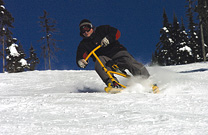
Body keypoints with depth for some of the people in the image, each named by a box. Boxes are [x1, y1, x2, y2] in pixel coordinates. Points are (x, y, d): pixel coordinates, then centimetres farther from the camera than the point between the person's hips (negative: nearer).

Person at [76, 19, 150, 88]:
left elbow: (117, 33, 0)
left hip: (116, 52, -1)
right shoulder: (83, 44, 14)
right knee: (98, 64, -33)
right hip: (104, 58, 1)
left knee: (129, 62, -28)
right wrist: (80, 61, -24)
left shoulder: (101, 30, 9)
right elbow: (81, 56, 1)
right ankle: (113, 84, -45)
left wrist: (108, 38, -20)